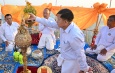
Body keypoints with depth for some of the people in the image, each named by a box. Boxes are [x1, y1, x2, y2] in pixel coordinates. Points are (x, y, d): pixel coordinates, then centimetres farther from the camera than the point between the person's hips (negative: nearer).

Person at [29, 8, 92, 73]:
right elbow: (50, 23, 0)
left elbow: (80, 54, -26)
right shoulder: (64, 25, -11)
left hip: (72, 62, -8)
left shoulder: (75, 35, -35)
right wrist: (35, 18, 5)